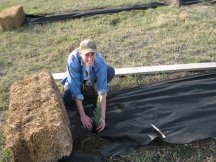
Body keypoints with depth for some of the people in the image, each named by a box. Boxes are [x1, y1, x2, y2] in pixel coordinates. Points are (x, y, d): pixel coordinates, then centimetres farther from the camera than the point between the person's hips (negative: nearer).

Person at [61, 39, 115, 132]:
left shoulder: (100, 61, -36)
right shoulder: (73, 60, -39)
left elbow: (103, 90, -37)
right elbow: (75, 89, -37)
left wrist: (103, 117, -43)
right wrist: (82, 115, -39)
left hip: (92, 76, 1)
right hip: (76, 78, 0)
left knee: (110, 72, -29)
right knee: (66, 101, -23)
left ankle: (93, 84, 4)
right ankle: (82, 86, 10)